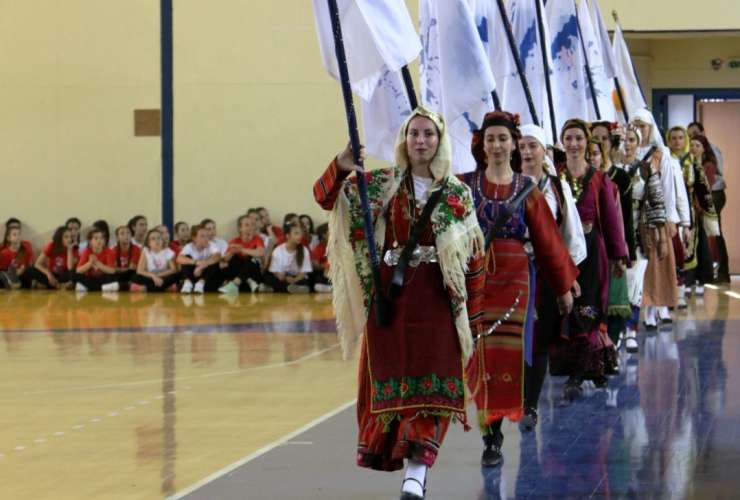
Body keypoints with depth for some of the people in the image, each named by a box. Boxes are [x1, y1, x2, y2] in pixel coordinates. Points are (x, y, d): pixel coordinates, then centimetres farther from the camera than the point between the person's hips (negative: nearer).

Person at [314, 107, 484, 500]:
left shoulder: (458, 195, 5)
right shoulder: (382, 184, 4)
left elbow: (472, 257, 7)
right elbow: (325, 196, -3)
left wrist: (471, 312, 5)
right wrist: (342, 167, -24)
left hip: (436, 298, 0)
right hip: (389, 295, 1)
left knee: (431, 384, -8)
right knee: (391, 376, 6)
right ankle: (391, 450, 26)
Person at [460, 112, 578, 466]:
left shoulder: (527, 189, 6)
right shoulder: (465, 185, 5)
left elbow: (547, 239, 9)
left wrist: (564, 286, 12)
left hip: (515, 280, 0)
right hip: (475, 278, 0)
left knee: (508, 354, -5)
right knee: (481, 355, -3)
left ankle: (493, 430, 2)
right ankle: (491, 437, 3)